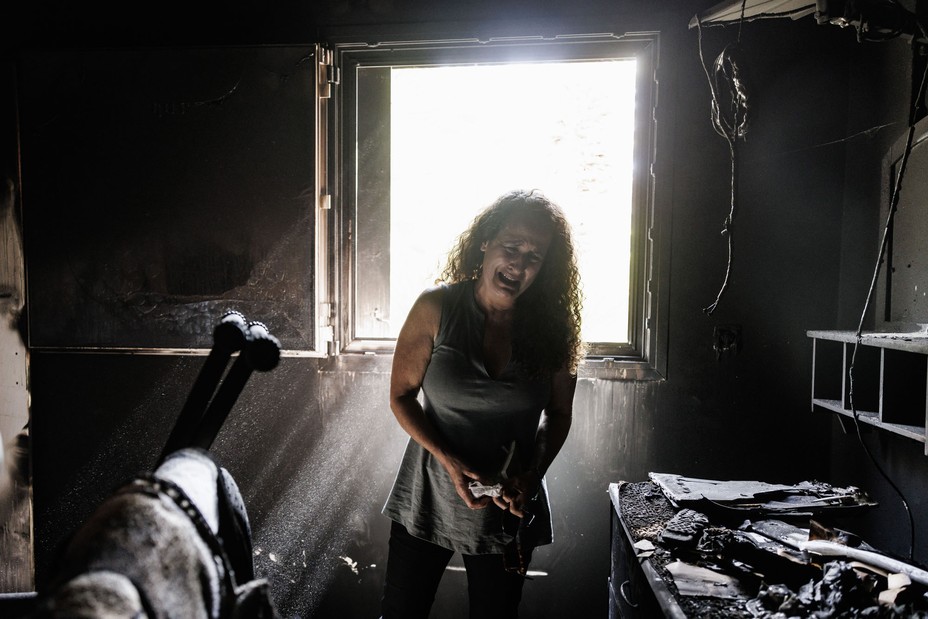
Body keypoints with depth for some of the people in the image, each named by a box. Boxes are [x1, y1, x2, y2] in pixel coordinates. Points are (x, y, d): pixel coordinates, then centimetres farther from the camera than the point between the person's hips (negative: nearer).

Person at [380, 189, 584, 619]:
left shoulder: (552, 327, -9)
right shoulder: (436, 308, -14)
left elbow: (559, 414, 2)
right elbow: (401, 396, -8)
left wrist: (532, 476, -13)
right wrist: (450, 462, -19)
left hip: (511, 505, 1)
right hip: (430, 497, -1)